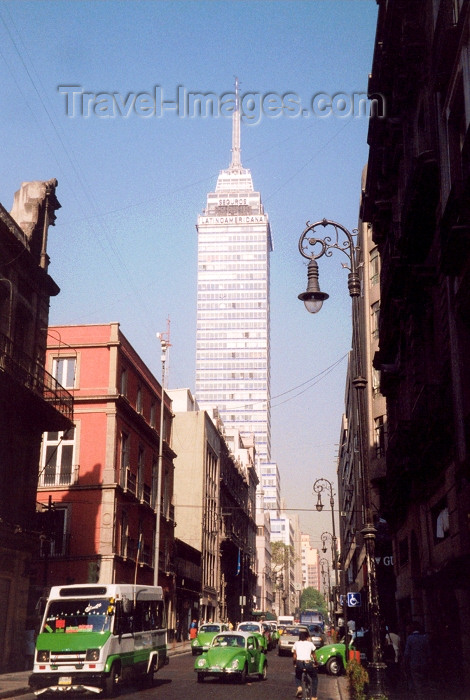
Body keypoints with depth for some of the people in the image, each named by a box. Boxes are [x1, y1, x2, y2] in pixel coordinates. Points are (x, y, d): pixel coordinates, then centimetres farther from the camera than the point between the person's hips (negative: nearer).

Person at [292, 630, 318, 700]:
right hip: (308, 663, -1)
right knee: (314, 679, 22)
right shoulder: (310, 643, 12)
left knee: (298, 677, 30)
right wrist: (315, 663, 30)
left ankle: (299, 687, 0)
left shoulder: (296, 643, 14)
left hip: (299, 663, 1)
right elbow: (314, 655, 16)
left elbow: (294, 655, 10)